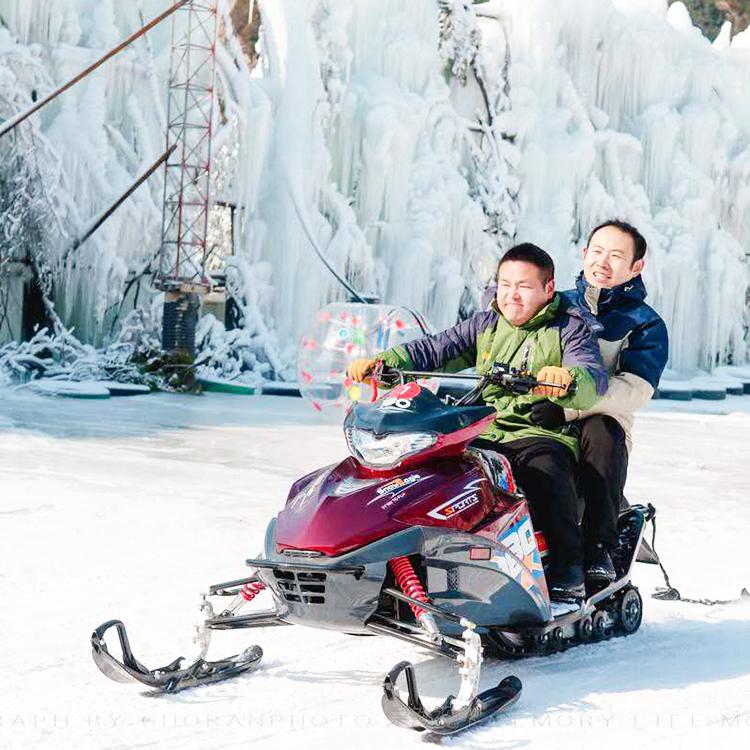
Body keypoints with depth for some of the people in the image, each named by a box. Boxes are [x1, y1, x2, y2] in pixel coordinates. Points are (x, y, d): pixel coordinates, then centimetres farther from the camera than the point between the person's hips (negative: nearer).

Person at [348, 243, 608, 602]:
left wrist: (566, 379, -39)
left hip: (542, 435, -5)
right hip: (485, 434, 5)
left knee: (545, 466, -37)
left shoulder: (570, 328, 3)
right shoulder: (485, 325, 18)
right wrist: (379, 363, -8)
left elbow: (594, 381, -14)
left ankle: (568, 571, -31)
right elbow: (432, 350, 9)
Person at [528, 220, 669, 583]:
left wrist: (569, 408, -27)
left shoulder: (645, 325, 7)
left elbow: (635, 390, -11)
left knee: (602, 428, -37)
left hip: (598, 436, -2)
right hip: (534, 427, 3)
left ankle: (599, 547, -32)